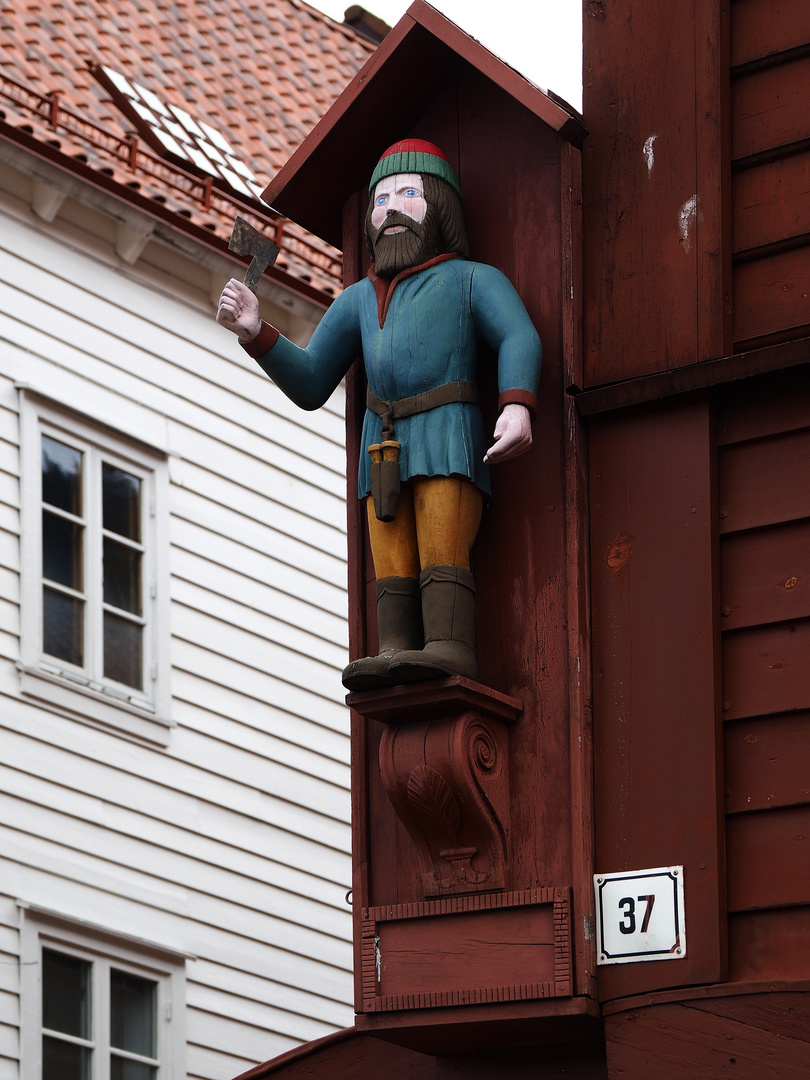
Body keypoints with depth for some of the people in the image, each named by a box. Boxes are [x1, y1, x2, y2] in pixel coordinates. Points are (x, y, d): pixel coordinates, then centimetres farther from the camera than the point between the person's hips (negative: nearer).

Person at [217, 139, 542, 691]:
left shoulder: (473, 280, 12)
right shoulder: (359, 300, 26)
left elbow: (519, 339, -7)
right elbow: (309, 385, 22)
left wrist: (517, 407, -27)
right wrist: (256, 332, 5)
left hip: (449, 435, -5)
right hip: (385, 449, 5)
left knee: (441, 548, -19)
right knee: (392, 562, -8)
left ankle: (449, 649, -30)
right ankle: (396, 652, -19)